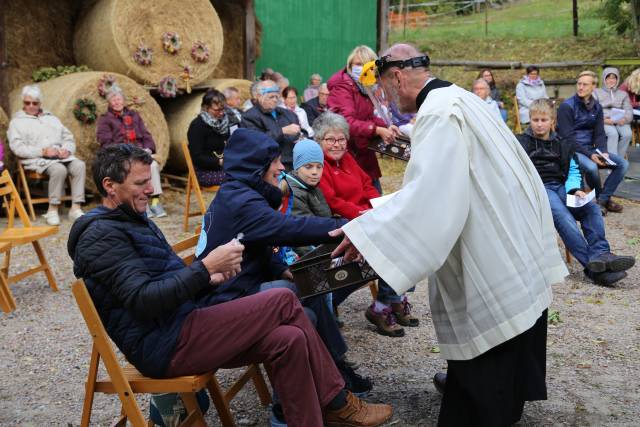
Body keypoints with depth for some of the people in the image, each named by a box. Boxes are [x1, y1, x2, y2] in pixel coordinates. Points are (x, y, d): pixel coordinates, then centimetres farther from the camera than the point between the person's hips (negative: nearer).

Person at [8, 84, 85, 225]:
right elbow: (17, 147, -5)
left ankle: (76, 208, -29)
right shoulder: (17, 121, 9)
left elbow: (68, 138, 20)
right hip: (37, 159, -4)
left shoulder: (51, 118, 25)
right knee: (59, 169, -36)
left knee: (79, 165, -27)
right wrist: (43, 151, -16)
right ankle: (53, 210, -25)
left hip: (61, 156, 5)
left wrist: (67, 149, -4)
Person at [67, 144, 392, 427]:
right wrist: (206, 266, -23)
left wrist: (210, 278, 2)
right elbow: (143, 301, -23)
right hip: (162, 347, -9)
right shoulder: (102, 235, -12)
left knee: (290, 340, -11)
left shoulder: (134, 221, 19)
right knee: (283, 301, -14)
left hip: (183, 324, 9)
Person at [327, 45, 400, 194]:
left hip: (365, 153, 8)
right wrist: (377, 130, -35)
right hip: (349, 153, -8)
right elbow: (347, 122, -27)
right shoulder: (342, 87, -14)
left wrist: (386, 126, -4)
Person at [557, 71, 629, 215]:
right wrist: (589, 155, -23)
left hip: (590, 148, 7)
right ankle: (601, 197, -6)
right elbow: (568, 137, -16)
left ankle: (603, 199, -5)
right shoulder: (567, 106, -11)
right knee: (591, 167, -35)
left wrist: (603, 152, -12)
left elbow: (599, 134, 8)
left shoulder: (596, 107, 9)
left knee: (623, 164, -10)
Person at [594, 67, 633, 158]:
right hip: (604, 121, -3)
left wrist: (625, 119, -12)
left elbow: (629, 110, 14)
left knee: (627, 134, -31)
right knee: (613, 134, -35)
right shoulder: (597, 92, 17)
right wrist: (604, 119, -16)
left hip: (620, 121, 3)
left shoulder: (623, 94, 26)